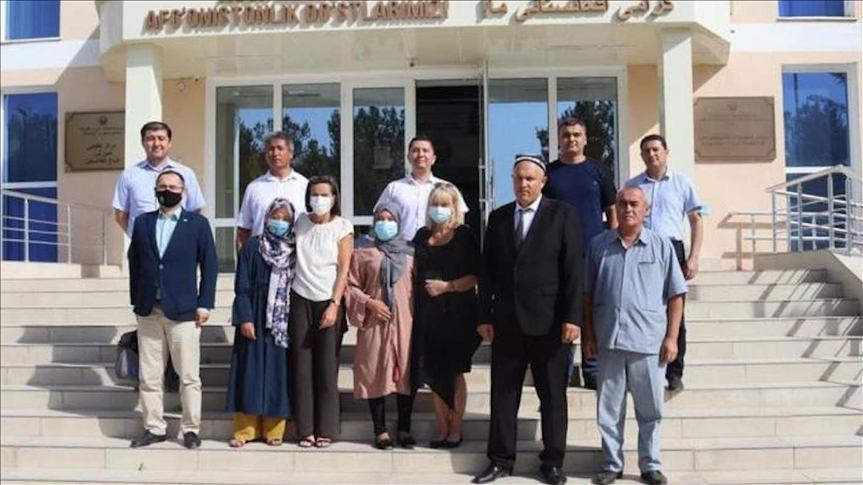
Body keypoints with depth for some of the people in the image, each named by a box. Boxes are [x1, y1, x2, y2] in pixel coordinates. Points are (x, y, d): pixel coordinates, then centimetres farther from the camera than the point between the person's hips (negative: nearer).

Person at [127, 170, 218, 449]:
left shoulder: (198, 224, 2)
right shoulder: (143, 222, 11)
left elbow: (209, 265, 0)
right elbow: (134, 263, 12)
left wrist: (204, 304, -5)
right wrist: (136, 301, 7)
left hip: (183, 311, -3)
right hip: (149, 311, 3)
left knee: (189, 376, 1)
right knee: (148, 376, 7)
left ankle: (191, 429, 12)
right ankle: (154, 428, 18)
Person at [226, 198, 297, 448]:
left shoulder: (296, 250, 7)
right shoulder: (252, 246, 2)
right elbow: (241, 286, -1)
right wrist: (244, 318, -10)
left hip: (284, 321, 1)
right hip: (256, 318, -1)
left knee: (278, 371, 3)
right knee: (251, 371, 1)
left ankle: (274, 429, 9)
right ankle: (245, 429, 6)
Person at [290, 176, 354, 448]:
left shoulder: (342, 227, 0)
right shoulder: (301, 222, 8)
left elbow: (344, 269, -4)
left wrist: (334, 305, -12)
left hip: (328, 302, -2)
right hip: (301, 300, 2)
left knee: (327, 367, 0)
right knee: (302, 366, 1)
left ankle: (326, 430, 7)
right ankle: (305, 429, 8)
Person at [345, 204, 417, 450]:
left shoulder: (410, 254, 11)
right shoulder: (363, 254, 8)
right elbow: (352, 285, 5)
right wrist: (368, 302, -9)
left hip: (405, 321, 1)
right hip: (375, 322, -1)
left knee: (406, 373, 3)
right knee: (376, 374, 1)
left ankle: (404, 429, 14)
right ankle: (380, 430, 10)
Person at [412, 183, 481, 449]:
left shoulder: (464, 236, -2)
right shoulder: (422, 235, 10)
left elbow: (474, 277, -6)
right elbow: (414, 272, 14)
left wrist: (447, 286, -18)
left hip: (457, 313, -4)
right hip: (428, 314, 4)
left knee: (454, 373, 4)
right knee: (434, 373, 7)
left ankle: (455, 430, 14)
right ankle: (442, 429, 17)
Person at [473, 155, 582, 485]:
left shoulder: (563, 215, -1)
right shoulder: (498, 217, 10)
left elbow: (573, 269, -6)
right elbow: (487, 271, 9)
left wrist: (572, 317, -12)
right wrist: (485, 316, 3)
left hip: (548, 321, -3)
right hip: (506, 321, 3)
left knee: (552, 395, 7)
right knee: (503, 392, 8)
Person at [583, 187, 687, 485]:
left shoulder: (661, 246, 4)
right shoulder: (599, 245, 7)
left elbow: (675, 295, 4)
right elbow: (588, 294, 9)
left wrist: (672, 338, -2)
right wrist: (589, 335, 6)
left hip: (649, 342, -1)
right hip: (609, 341, 1)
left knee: (650, 410, 8)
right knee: (608, 409, 8)